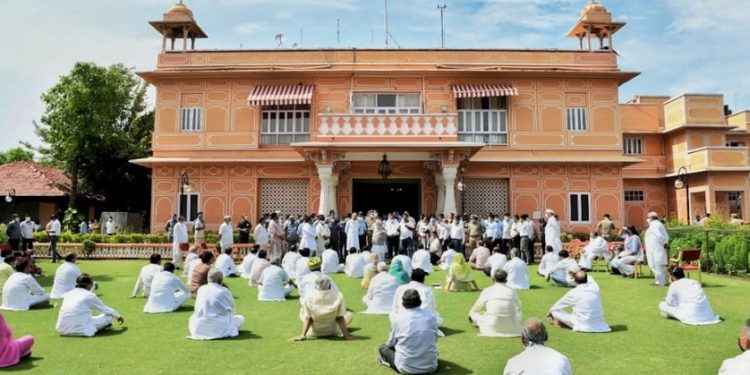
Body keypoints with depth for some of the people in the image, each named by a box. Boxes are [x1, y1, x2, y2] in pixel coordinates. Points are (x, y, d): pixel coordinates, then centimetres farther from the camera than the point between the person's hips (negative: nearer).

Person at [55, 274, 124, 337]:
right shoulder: (90, 296, -2)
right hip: (80, 330, -5)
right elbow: (105, 309, 11)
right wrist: (118, 316, 29)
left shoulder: (68, 294, 13)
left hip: (62, 330, 5)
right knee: (108, 316, 8)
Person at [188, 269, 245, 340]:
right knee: (241, 318, 20)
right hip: (219, 327, -1)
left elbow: (197, 308, 15)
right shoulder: (224, 291, -5)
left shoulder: (201, 289, 5)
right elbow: (231, 308, 7)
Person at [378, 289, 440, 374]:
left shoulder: (397, 318, -8)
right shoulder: (432, 317, -5)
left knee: (383, 348, 22)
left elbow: (390, 343, 4)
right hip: (430, 367, 1)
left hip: (406, 368, -1)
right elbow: (434, 339, 9)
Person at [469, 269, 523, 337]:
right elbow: (518, 307, 24)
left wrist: (470, 314, 37)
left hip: (493, 326, -1)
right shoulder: (512, 291, 3)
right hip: (512, 328, 1)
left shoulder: (487, 291, -1)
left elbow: (476, 309, 14)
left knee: (473, 313, 21)